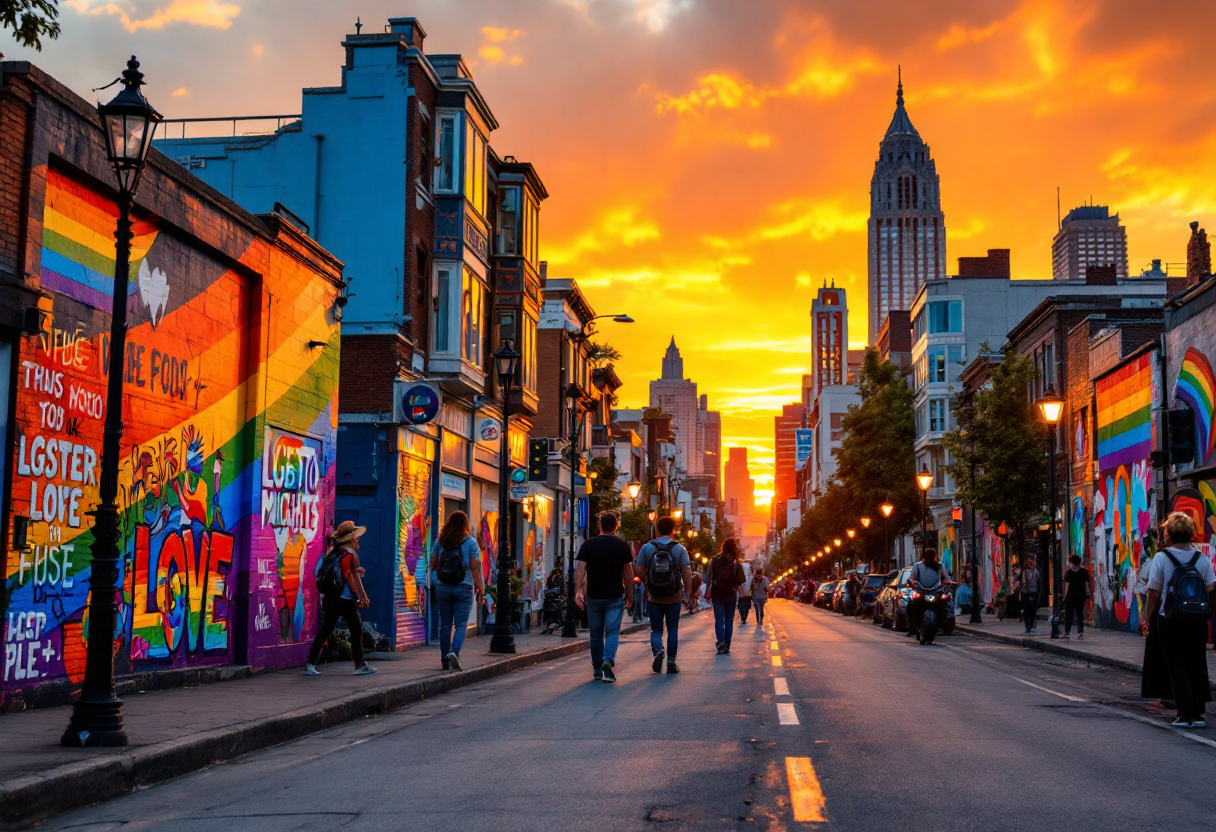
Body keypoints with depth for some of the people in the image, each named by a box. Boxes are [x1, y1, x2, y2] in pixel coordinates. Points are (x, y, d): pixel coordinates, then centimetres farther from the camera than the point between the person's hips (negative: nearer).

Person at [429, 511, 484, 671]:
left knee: (445, 624, 9)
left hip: (442, 587, 3)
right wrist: (480, 586, -1)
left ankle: (445, 660, 13)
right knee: (461, 623, 0)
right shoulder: (470, 542, -4)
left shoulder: (440, 541, 4)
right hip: (463, 587, -3)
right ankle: (454, 651, -22)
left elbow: (432, 565, 7)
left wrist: (432, 583, 20)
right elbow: (474, 568, -7)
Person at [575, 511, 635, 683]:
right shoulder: (623, 546, 0)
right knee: (612, 631, -2)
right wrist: (630, 595, 10)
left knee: (596, 634, 11)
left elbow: (581, 569, -7)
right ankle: (608, 660, -26)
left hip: (594, 597, 2)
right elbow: (628, 573, 2)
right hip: (615, 597, -1)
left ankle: (597, 670, 17)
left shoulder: (588, 545, 2)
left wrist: (578, 591, -10)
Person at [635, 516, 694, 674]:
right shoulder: (680, 549, -3)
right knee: (673, 630, 12)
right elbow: (687, 572, -9)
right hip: (674, 598, 0)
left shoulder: (647, 548, -2)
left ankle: (658, 650, -17)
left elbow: (639, 571, -4)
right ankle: (671, 662, 11)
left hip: (654, 598, 0)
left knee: (656, 630, 9)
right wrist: (688, 594, -4)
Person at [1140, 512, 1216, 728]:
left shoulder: (1161, 558, -9)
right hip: (1198, 620, 3)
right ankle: (1198, 714, 14)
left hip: (1171, 620, -3)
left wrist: (1146, 619, 1)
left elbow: (1154, 592, -8)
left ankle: (1185, 715, 0)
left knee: (1177, 667, 4)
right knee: (1197, 666, 13)